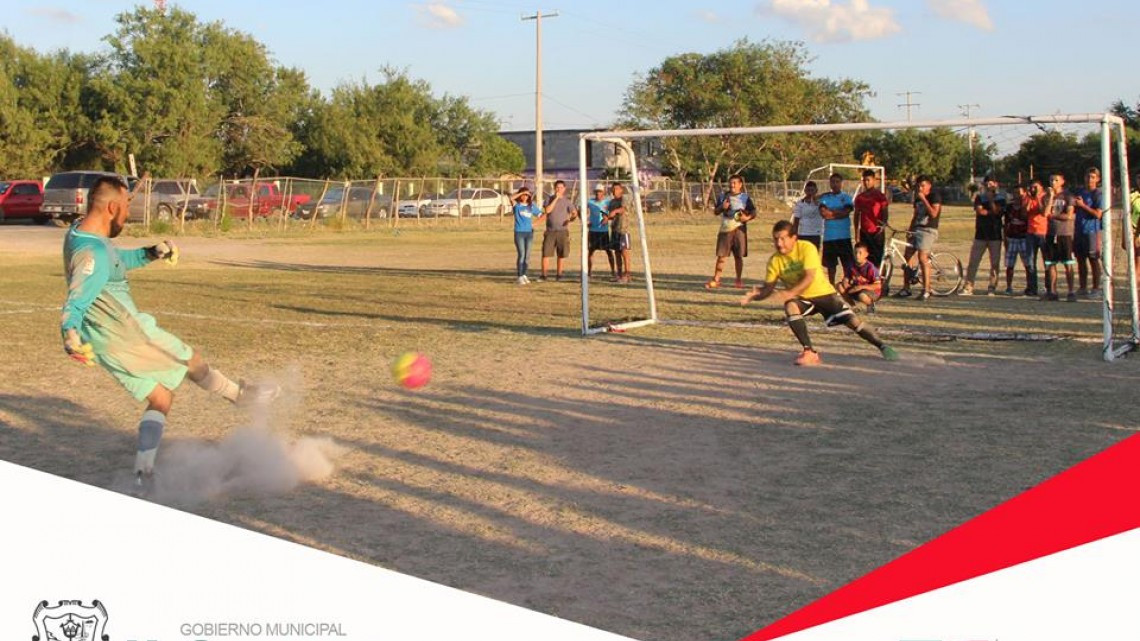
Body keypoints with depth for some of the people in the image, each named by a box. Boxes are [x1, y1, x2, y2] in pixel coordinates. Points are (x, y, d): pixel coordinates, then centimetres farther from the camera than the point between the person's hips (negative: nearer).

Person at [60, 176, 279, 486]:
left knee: (160, 399, 15)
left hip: (107, 341, 10)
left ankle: (143, 471, 10)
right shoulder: (93, 254, -27)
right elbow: (74, 305, -37)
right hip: (128, 335, -10)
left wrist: (152, 253, 14)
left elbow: (118, 260, 23)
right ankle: (238, 394, 37)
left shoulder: (79, 230, 5)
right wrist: (71, 335, -54)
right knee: (192, 362, 13)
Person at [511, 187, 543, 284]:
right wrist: (522, 192, -14)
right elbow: (512, 198, -20)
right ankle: (519, 276, -6)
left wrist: (534, 223, 3)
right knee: (521, 254, -9)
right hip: (519, 232, -4)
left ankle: (524, 274, 18)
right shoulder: (517, 205, 1)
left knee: (527, 255, 7)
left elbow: (541, 215, 16)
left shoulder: (532, 206, 12)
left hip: (529, 232, 4)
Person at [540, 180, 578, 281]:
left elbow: (574, 213, 1)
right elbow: (547, 210, -10)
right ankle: (543, 275, 0)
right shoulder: (550, 199, 7)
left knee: (561, 254, 2)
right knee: (546, 253, -5)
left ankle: (558, 274, 13)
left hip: (563, 231, 0)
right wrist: (556, 198, -12)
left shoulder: (567, 200, 6)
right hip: (550, 231, 0)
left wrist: (572, 218, -22)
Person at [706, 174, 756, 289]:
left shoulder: (745, 198, 0)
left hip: (739, 229, -2)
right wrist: (722, 207, -8)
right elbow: (715, 212, 12)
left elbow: (753, 212, -1)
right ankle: (716, 279, 1)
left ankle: (739, 280, 16)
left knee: (738, 256, 4)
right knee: (721, 255, -1)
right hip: (725, 229, 2)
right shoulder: (723, 197, 9)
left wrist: (747, 217, -22)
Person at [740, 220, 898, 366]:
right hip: (801, 299, 2)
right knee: (790, 307, -32)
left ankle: (882, 347, 13)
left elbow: (809, 277, -31)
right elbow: (769, 288, -8)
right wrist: (753, 296, -29)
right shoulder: (775, 260, -10)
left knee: (852, 320, -11)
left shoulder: (806, 248, -21)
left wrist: (790, 293, -44)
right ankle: (810, 353, -30)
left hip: (824, 294, -2)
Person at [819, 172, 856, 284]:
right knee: (830, 264, 8)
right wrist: (838, 212, -8)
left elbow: (846, 212, -10)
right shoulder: (824, 197, 9)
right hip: (829, 236, 2)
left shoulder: (846, 197, 5)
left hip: (844, 236, -2)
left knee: (847, 263, -4)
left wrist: (830, 212, -6)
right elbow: (823, 213, -6)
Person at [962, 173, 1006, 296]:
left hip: (995, 235, -1)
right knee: (973, 262, -3)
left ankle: (992, 288, 7)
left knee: (994, 264, 0)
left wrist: (990, 198, -9)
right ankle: (968, 287, -1)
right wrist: (992, 212, -5)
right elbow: (980, 211, -7)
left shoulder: (1001, 198, 6)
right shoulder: (979, 197, 10)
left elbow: (996, 211, -11)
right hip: (980, 235, 1)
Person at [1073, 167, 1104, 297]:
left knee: (1093, 260, -2)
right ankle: (1083, 288, 17)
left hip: (1092, 230, -7)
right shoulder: (1079, 192, 14)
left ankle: (1096, 288, 3)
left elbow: (1098, 214, -15)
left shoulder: (1098, 194, -7)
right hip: (1079, 229, 7)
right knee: (1080, 259, 10)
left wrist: (1083, 205, -15)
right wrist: (1074, 205, 1)